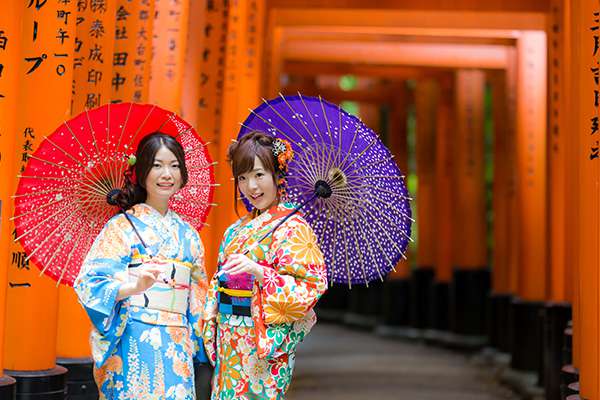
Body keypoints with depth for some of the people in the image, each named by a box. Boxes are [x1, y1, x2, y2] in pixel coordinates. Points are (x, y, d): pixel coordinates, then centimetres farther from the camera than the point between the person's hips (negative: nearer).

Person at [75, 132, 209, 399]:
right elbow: (90, 282, -11)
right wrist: (134, 287, -27)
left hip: (177, 345, 4)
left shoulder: (188, 234, 14)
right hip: (132, 342, -4)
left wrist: (199, 344, 15)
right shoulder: (122, 226, -1)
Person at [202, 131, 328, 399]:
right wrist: (211, 309, 2)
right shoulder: (238, 228, 12)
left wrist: (258, 271, -27)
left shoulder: (293, 227, -10)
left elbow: (309, 287, -18)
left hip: (265, 341, -7)